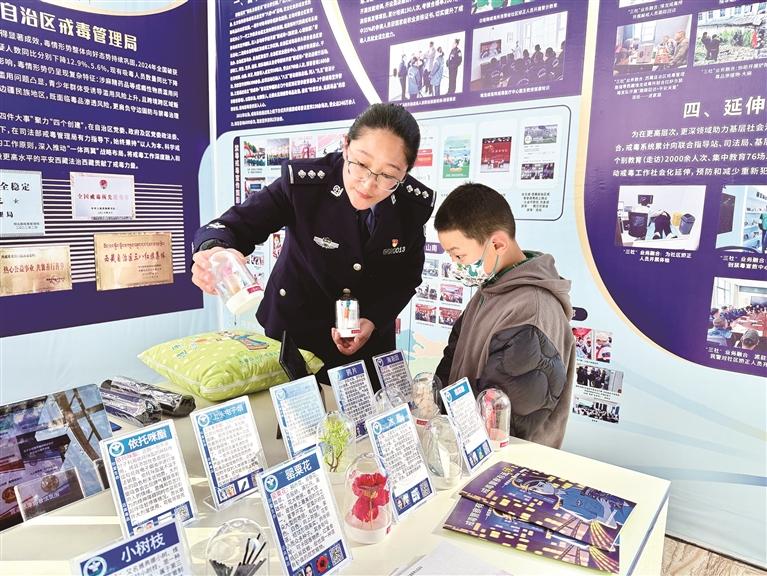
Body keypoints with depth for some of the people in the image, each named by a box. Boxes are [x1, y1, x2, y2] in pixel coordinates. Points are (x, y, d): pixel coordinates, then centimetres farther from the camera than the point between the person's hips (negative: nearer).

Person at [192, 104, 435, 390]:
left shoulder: (415, 203, -15)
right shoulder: (303, 182, -24)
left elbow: (406, 276, -3)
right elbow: (235, 224, -24)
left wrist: (373, 321, -17)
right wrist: (215, 252, -47)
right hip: (293, 333, -1)